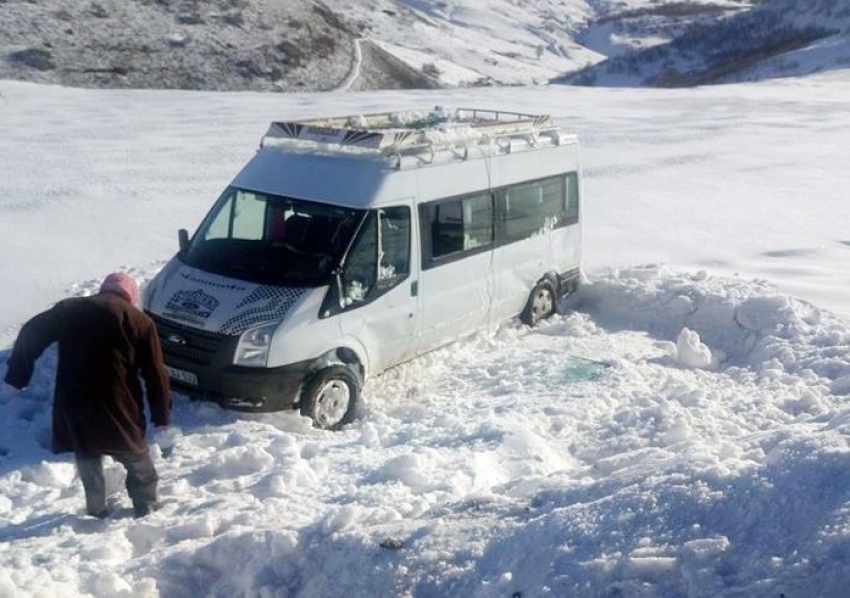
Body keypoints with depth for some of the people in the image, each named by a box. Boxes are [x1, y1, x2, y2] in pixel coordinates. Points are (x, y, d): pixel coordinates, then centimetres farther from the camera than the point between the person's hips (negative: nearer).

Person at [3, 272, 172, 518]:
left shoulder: (68, 309, 9)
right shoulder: (140, 321, 0)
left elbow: (31, 334, 8)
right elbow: (155, 374, 0)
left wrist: (17, 374, 15)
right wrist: (162, 413, 8)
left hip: (74, 406, 3)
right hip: (118, 409, -2)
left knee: (87, 459, 23)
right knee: (137, 458, 18)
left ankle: (96, 510, 30)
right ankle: (147, 507, 26)